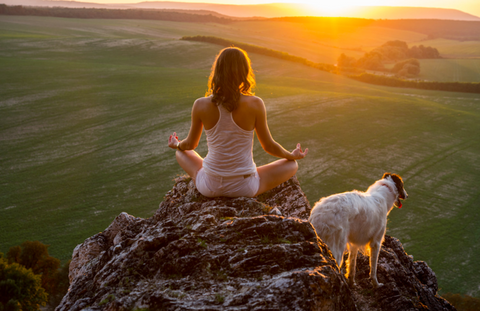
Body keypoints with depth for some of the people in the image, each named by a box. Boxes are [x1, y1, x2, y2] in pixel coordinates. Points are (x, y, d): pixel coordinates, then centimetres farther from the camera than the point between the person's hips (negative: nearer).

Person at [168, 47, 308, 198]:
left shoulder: (201, 105, -14)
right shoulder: (255, 104, -18)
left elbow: (190, 144, 3)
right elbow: (269, 146, -6)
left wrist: (177, 145, 27)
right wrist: (292, 156, 16)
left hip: (209, 186, 2)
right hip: (244, 187, -1)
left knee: (180, 153, 32)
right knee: (292, 165, 21)